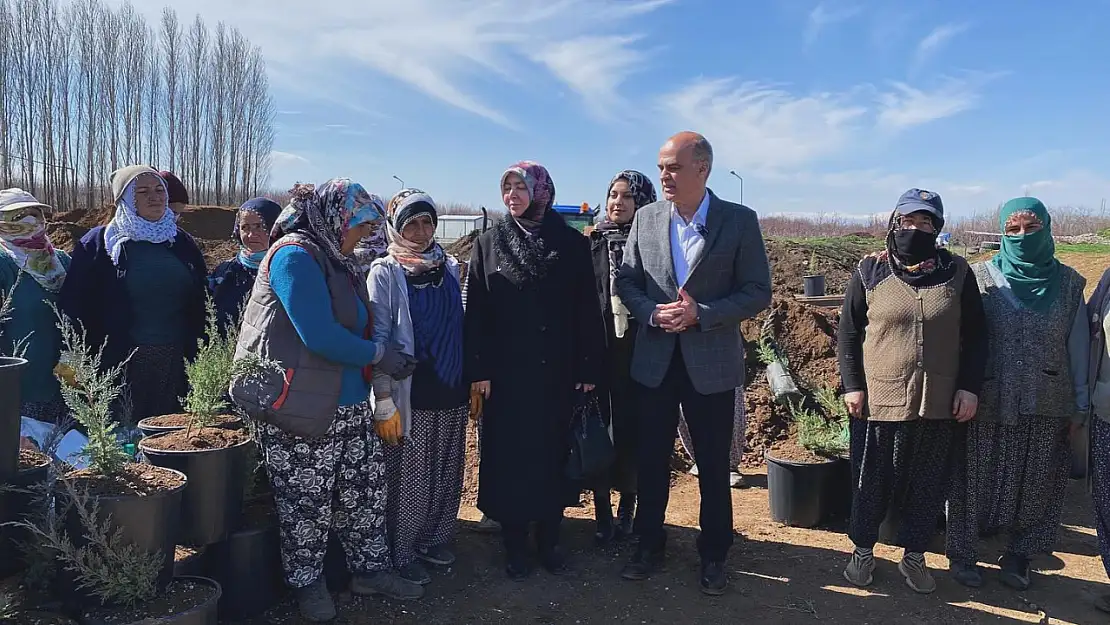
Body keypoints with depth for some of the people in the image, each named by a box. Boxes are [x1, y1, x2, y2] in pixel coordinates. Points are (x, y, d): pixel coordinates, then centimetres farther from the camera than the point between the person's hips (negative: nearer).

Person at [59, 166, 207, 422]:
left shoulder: (182, 242, 10)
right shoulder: (99, 243, 0)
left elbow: (200, 303, 12)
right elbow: (76, 304, -3)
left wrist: (199, 352, 6)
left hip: (176, 363, 3)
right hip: (121, 362, -3)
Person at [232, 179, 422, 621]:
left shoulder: (333, 259, 12)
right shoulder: (296, 255, -16)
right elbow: (319, 335, -23)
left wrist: (378, 356, 6)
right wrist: (379, 356, -15)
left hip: (350, 406, 9)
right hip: (303, 410, -9)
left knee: (365, 490, 13)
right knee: (307, 501, 5)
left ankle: (370, 569, 27)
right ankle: (306, 581, 24)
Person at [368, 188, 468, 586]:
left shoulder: (450, 268, 8)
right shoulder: (385, 273, -6)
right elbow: (376, 339, -10)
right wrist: (384, 400, -14)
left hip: (452, 394, 5)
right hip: (409, 396, -5)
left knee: (447, 476, 13)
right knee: (408, 479, 4)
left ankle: (435, 541, 32)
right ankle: (402, 555, 22)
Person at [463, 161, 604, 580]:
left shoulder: (571, 243, 1)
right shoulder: (489, 244, 2)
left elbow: (587, 311, 0)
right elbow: (476, 311, 0)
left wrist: (589, 368, -3)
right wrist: (478, 369, -6)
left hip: (556, 372, 0)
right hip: (506, 373, 0)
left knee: (552, 453, 9)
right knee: (509, 456, 5)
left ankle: (549, 540, 24)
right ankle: (514, 544, 19)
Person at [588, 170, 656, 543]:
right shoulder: (592, 243, 4)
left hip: (637, 352, -1)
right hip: (597, 349, 1)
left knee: (631, 428, 5)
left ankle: (627, 508, 22)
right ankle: (602, 511, 16)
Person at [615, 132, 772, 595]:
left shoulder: (740, 221, -7)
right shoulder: (646, 218, 2)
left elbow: (758, 293, -7)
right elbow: (626, 281, 6)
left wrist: (700, 313, -19)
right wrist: (654, 313, -13)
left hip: (711, 364, -2)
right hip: (654, 360, 3)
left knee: (714, 465, 10)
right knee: (652, 460, 13)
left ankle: (714, 555, 29)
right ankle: (649, 544, 32)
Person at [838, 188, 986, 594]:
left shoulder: (957, 273, 2)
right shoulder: (870, 272, -1)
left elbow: (975, 336, 6)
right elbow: (848, 332, 1)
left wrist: (970, 387, -1)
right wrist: (852, 385, -5)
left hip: (940, 405, 2)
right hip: (878, 401, -1)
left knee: (928, 485, 13)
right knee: (873, 483, 10)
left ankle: (914, 556, 32)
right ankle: (863, 550, 29)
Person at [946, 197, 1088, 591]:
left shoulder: (1068, 284, 2)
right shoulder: (980, 278, -4)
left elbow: (1079, 348, 5)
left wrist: (1079, 407, 6)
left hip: (1046, 408, 2)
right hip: (988, 405, -2)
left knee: (1035, 484, 12)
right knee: (977, 480, 8)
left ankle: (1018, 557, 31)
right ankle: (963, 554, 24)